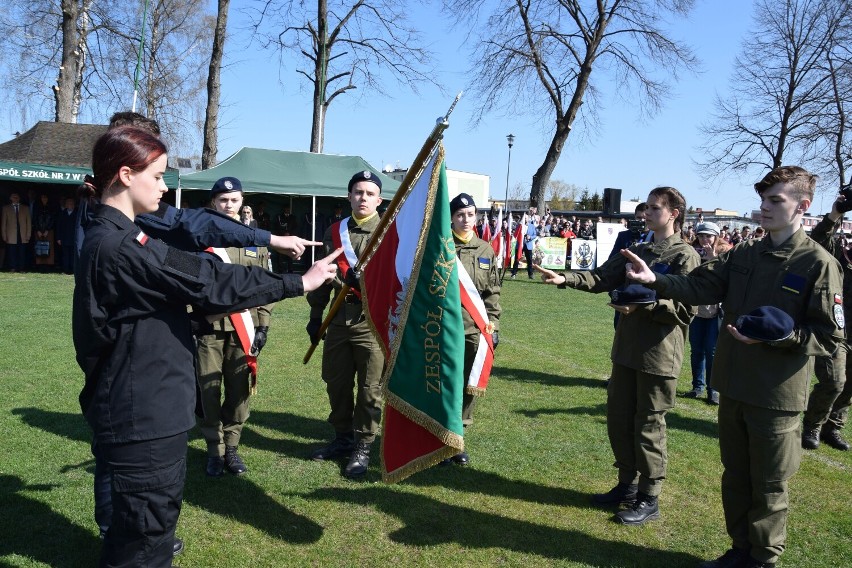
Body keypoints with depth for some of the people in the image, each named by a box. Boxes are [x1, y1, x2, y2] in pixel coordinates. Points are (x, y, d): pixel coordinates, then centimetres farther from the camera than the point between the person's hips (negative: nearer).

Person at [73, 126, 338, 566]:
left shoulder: (109, 237, 11)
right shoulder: (121, 247, -23)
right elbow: (210, 283, -23)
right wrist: (300, 282, -16)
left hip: (141, 409, 11)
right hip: (143, 415, -11)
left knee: (149, 520, 23)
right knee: (146, 532, 3)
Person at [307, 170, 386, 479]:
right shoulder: (334, 231, 11)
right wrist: (315, 315, 15)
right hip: (338, 319, 5)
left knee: (370, 387, 3)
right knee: (336, 382, 13)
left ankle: (362, 447, 18)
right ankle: (343, 438, 31)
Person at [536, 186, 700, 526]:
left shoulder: (684, 256, -8)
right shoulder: (636, 251, 13)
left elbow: (686, 309, -15)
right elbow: (601, 278, 3)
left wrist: (642, 305, -23)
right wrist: (565, 279, -12)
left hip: (659, 355, -7)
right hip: (626, 351, 7)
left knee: (648, 426, 3)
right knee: (617, 419, 14)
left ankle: (648, 499, 18)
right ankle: (627, 484, 31)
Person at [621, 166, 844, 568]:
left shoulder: (818, 264, -10)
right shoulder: (742, 256, 7)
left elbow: (829, 338, -10)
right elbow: (698, 286, -3)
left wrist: (773, 337, -23)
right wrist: (656, 280, -19)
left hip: (777, 396, -5)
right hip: (733, 387, 6)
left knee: (768, 486, 9)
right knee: (735, 476, 18)